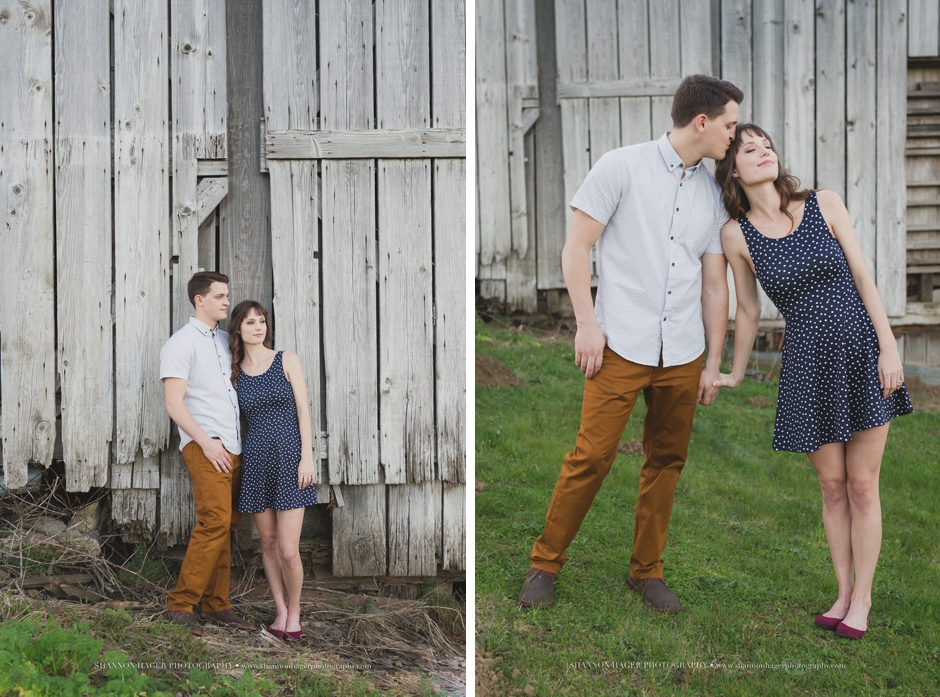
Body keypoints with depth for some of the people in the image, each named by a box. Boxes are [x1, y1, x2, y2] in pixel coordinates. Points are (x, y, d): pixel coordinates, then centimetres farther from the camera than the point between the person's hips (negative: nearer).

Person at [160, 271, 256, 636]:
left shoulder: (225, 340, 19)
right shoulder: (181, 343, -4)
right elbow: (174, 403, -12)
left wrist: (244, 437, 16)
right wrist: (206, 441, -18)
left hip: (233, 446, 8)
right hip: (205, 445, -8)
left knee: (225, 526, 7)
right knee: (215, 521, -18)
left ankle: (217, 605, 12)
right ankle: (180, 605, -15)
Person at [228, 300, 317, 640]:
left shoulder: (287, 360, 2)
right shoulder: (236, 372, 10)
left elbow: (303, 410, -2)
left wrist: (307, 457, -9)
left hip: (289, 456, -3)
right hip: (255, 459, 3)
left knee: (288, 551, -8)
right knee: (268, 544, 8)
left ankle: (294, 610, 12)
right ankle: (280, 612, 20)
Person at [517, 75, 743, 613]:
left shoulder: (714, 194, 14)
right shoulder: (623, 167, -1)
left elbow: (715, 284, 15)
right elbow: (576, 249, -1)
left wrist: (714, 363, 13)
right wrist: (587, 323, -9)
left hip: (683, 355, 5)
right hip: (622, 346, -5)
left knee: (667, 462, 7)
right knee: (592, 456, -7)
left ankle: (647, 570, 22)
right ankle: (546, 563, 9)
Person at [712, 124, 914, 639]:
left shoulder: (824, 205, -4)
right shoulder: (736, 235, -3)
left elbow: (863, 277, -2)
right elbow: (747, 310, 10)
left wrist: (889, 347, -7)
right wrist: (734, 375, 18)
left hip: (863, 352, 0)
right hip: (808, 367, 1)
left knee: (862, 486, 4)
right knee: (832, 486, 8)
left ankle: (862, 597, 18)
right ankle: (843, 593, 24)